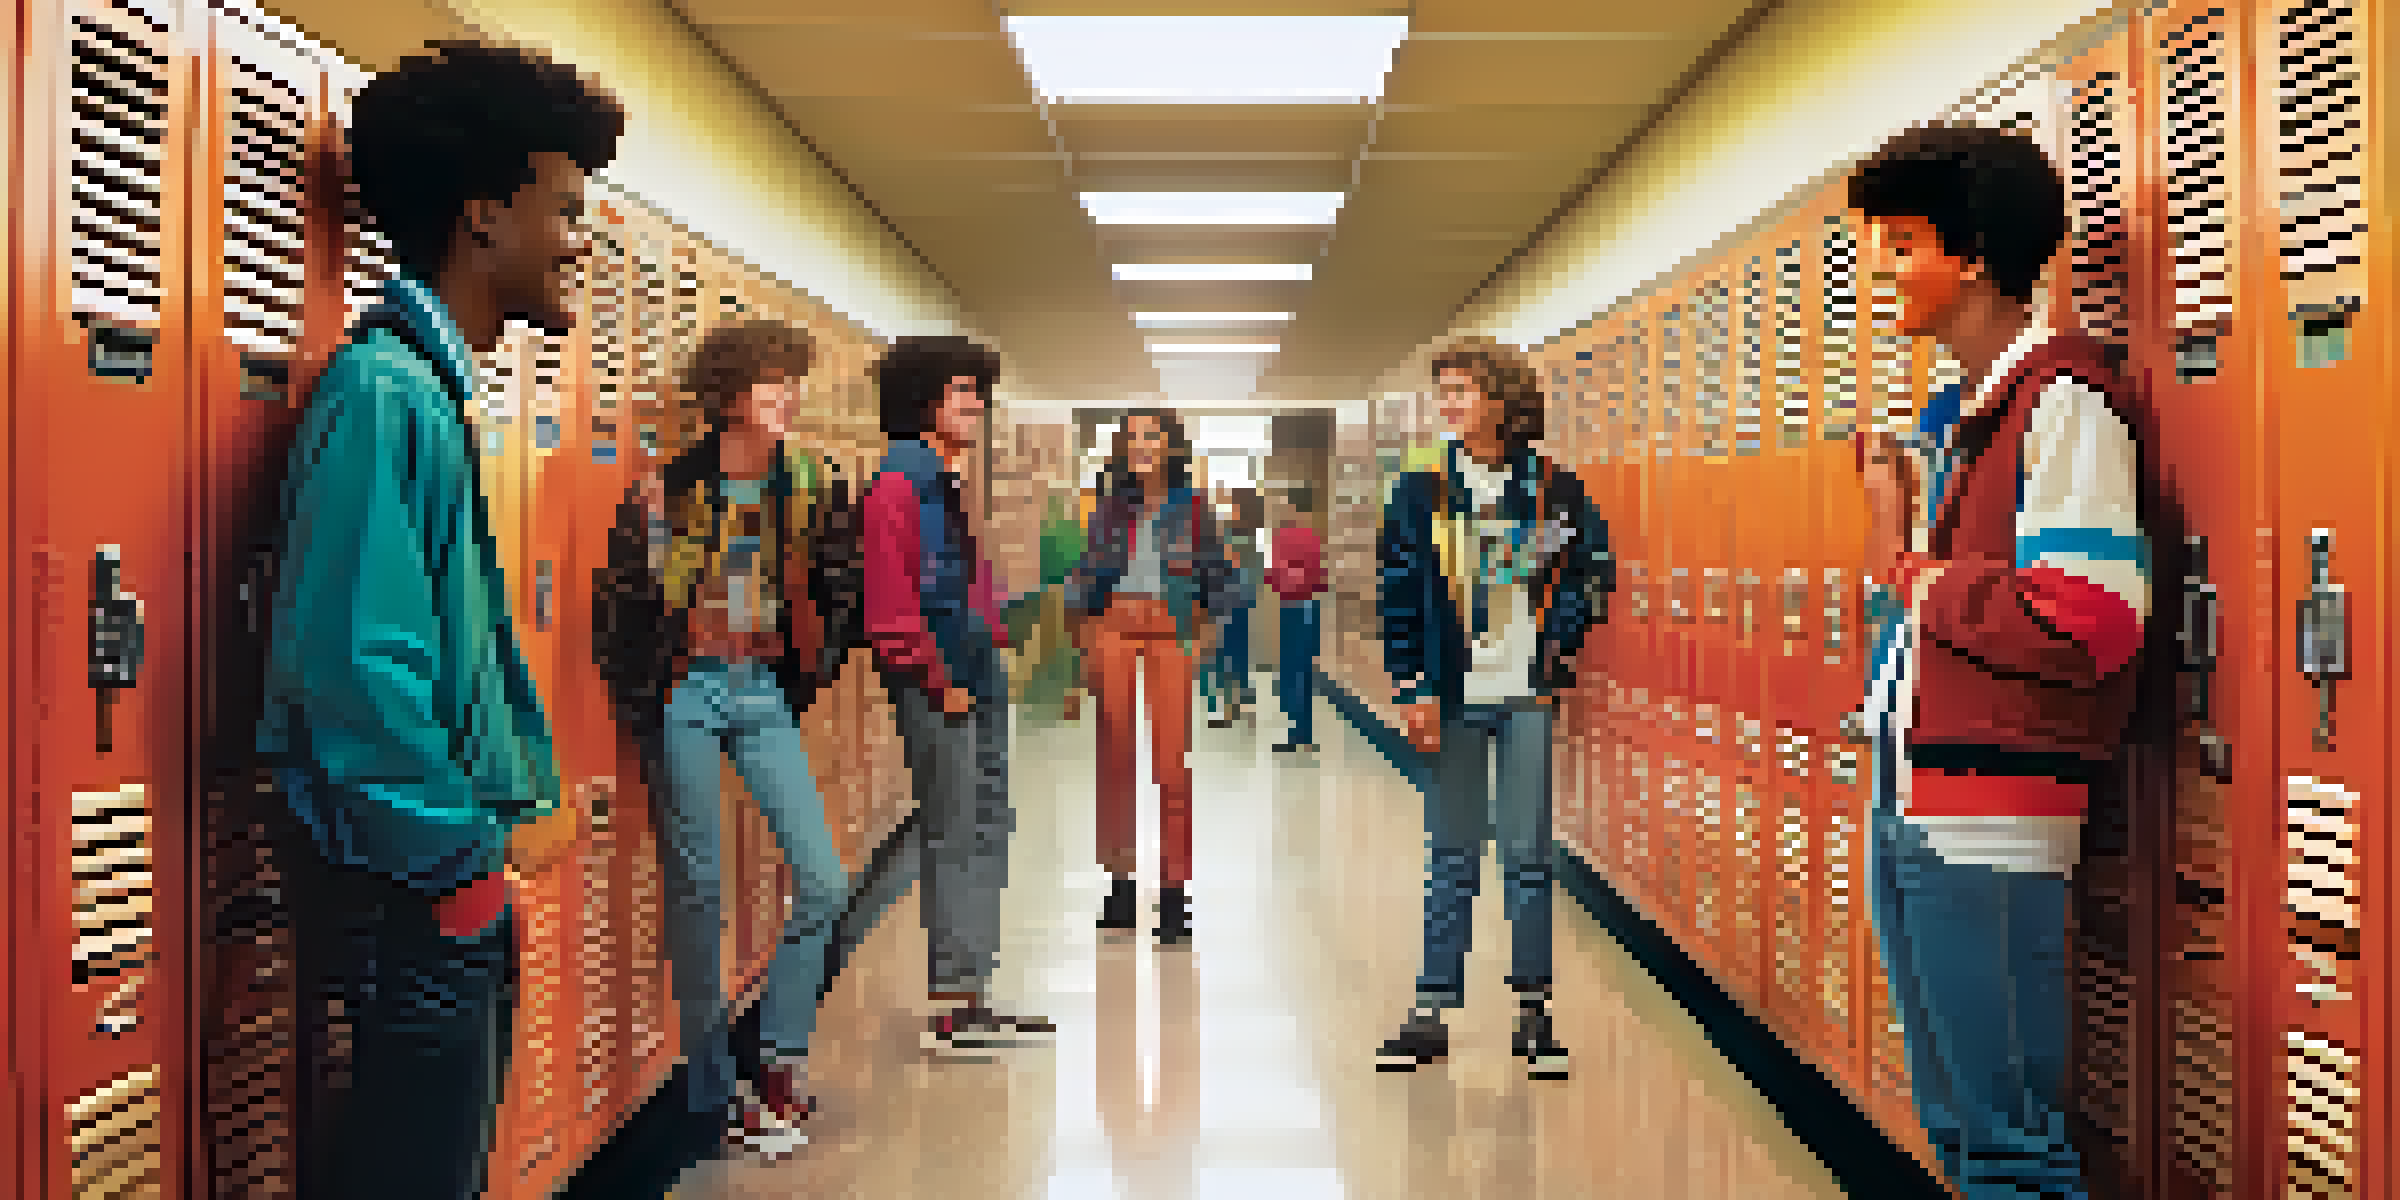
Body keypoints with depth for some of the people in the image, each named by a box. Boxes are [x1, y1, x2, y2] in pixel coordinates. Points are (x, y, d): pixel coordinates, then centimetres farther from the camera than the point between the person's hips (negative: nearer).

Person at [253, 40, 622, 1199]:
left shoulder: (438, 390, 14)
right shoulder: (383, 391, -17)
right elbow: (356, 671, -26)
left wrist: (536, 809, 12)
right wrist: (480, 851, -15)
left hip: (469, 890, 10)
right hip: (404, 902, -10)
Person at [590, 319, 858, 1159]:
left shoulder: (811, 487, 3)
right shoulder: (667, 490, -8)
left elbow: (837, 595, 13)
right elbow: (619, 603, -3)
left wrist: (809, 682, 9)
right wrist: (642, 706, -4)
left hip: (765, 695, 4)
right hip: (686, 695, -4)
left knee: (824, 883, -4)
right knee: (698, 890, 3)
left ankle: (777, 1058, 14)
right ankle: (717, 1088, 15)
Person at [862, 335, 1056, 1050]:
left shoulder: (954, 483, 18)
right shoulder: (900, 484, -12)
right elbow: (892, 604, -20)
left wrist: (989, 661, 15)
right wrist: (940, 681, -18)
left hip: (979, 676, 10)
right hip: (937, 684, -10)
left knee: (990, 830, 13)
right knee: (951, 839, -5)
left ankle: (973, 995, 23)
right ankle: (950, 1009, 4)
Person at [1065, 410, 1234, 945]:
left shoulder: (1191, 507, 4)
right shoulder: (1112, 507, 9)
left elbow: (1218, 575, 7)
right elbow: (1086, 573, 14)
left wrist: (1203, 631, -1)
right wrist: (1083, 627, 4)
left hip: (1170, 633, -2)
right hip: (1114, 627, 2)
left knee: (1172, 760, -5)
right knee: (1115, 755, 4)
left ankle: (1175, 890, 2)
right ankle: (1119, 879, 15)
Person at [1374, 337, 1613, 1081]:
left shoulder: (1555, 489, 4)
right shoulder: (1422, 492, 6)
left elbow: (1592, 573, 9)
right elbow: (1399, 593, 4)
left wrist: (1561, 646, -4)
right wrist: (1414, 689, -2)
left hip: (1531, 694, -1)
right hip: (1454, 697, 1)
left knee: (1529, 855, 2)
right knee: (1451, 858, 7)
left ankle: (1535, 1012, 12)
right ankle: (1433, 1009, 14)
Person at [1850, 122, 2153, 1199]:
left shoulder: (2063, 398, -12)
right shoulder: (1954, 415, 17)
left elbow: (2090, 619, -23)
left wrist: (1913, 576, -11)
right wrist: (1895, 522, 6)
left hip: (1990, 823, -10)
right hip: (1906, 804, 10)